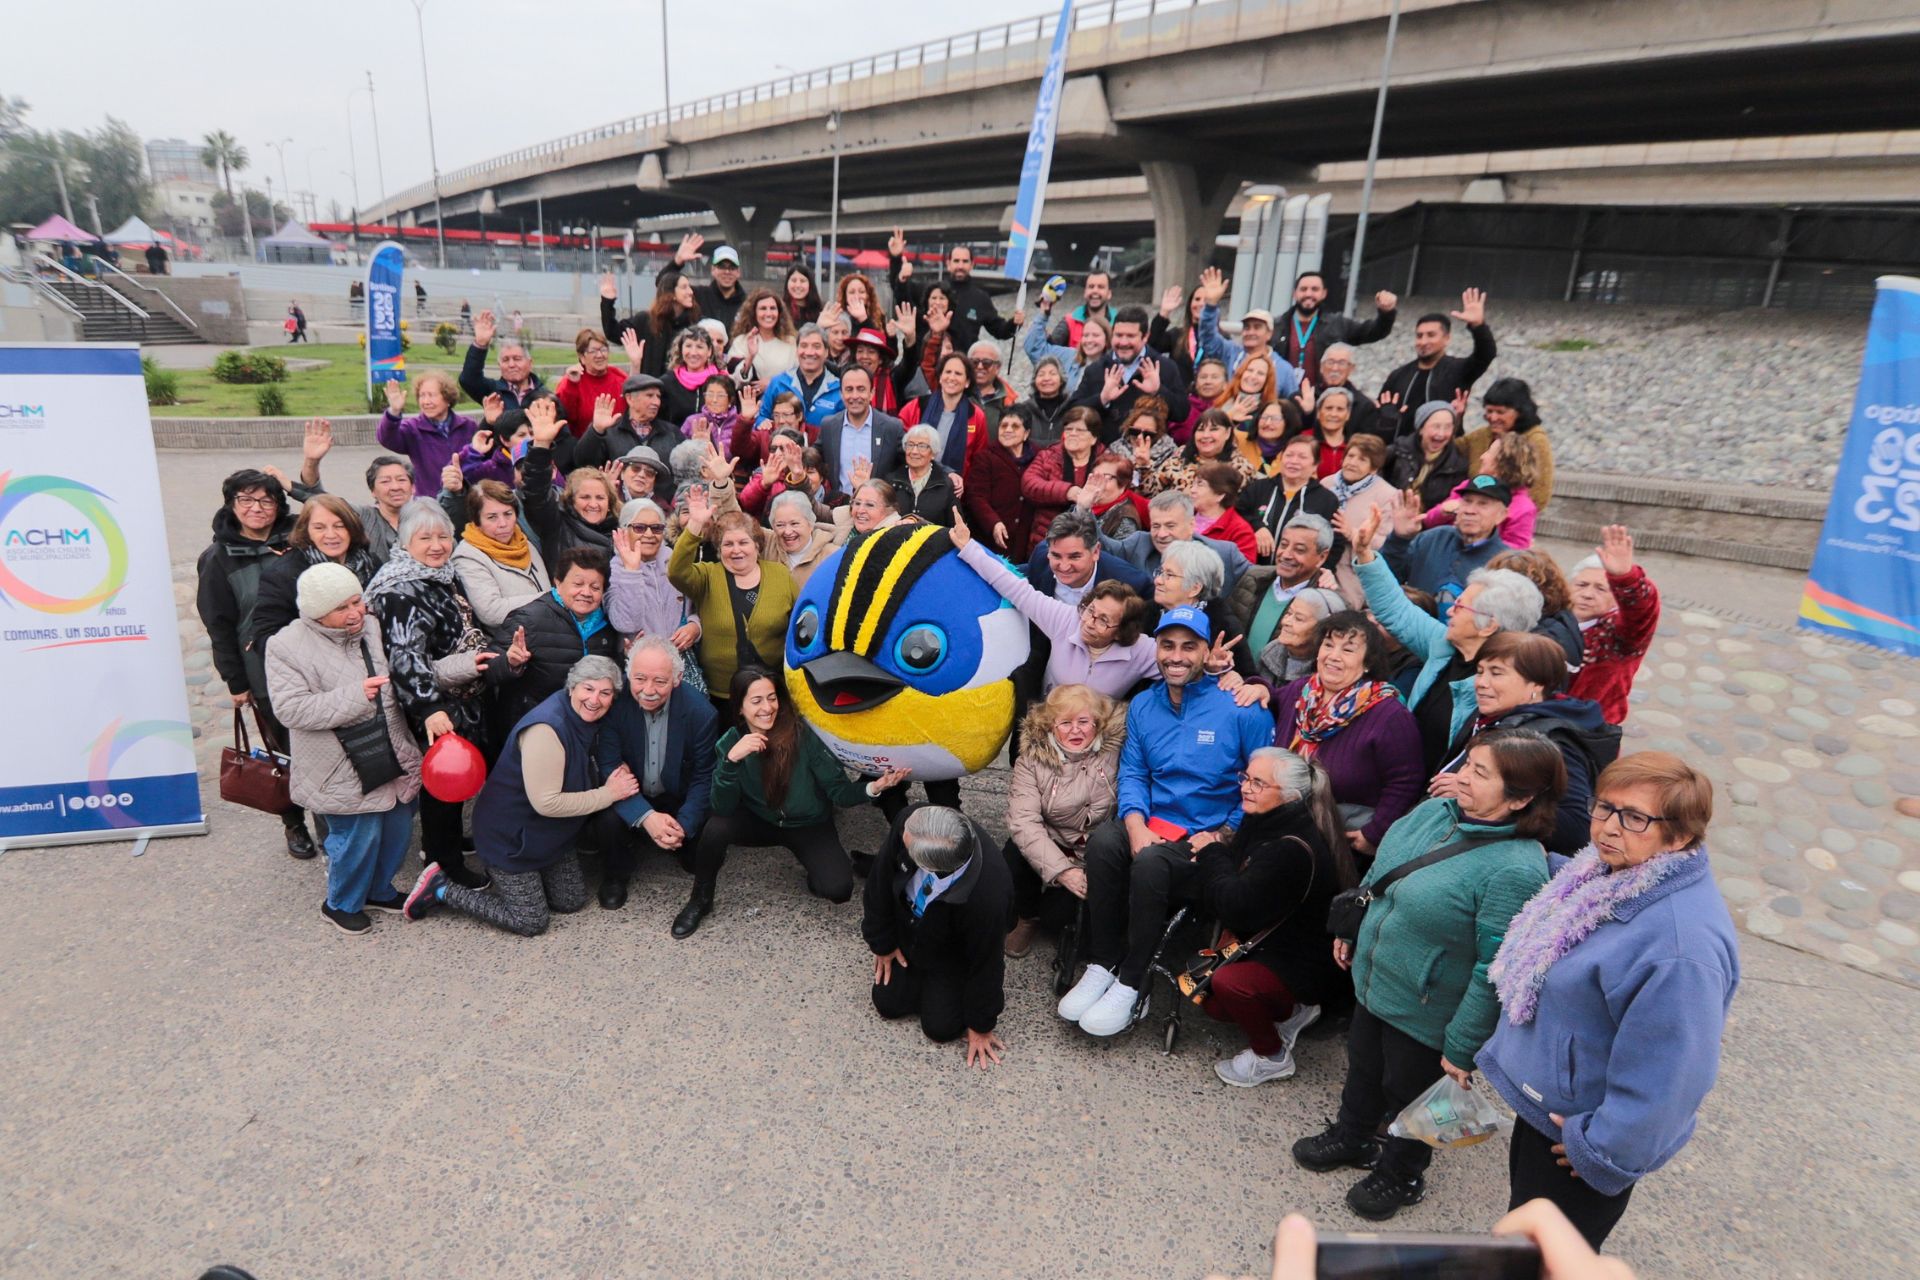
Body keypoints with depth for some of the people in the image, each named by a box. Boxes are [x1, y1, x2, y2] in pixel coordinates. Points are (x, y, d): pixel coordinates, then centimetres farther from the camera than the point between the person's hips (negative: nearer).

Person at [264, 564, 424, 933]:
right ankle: (342, 904, 27)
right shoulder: (290, 647, -13)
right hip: (345, 772, -6)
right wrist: (354, 696, -25)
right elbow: (290, 709, -20)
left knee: (397, 830, 16)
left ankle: (379, 890, 41)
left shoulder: (372, 627, 4)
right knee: (359, 837, 1)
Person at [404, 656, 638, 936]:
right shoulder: (546, 728, -30)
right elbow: (546, 803, -32)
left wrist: (613, 779, -10)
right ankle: (441, 889, 10)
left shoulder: (586, 720, -3)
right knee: (531, 921, -2)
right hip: (512, 835, -8)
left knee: (572, 902, 12)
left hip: (552, 833, 9)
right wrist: (608, 794, -24)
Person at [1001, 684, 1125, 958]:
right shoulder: (1031, 759, -9)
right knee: (1008, 870, -27)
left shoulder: (1116, 751, -10)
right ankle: (1027, 917, 7)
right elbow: (1023, 820, -19)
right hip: (1049, 847, 1)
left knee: (1056, 917, -19)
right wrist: (1062, 870, -29)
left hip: (1096, 854, -1)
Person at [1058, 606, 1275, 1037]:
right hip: (1154, 826, 4)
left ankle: (1129, 984, -14)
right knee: (1103, 840, -28)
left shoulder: (1242, 708, -6)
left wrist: (1223, 836, -12)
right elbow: (1132, 773, 9)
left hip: (1212, 838, -4)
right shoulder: (1143, 706, 10)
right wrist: (1136, 825, -10)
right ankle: (1101, 966, -14)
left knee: (1150, 864, -34)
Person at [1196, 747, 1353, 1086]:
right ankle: (1290, 1011, 24)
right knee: (1210, 1001, 12)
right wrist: (1213, 856, -16)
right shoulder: (1261, 820, -3)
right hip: (1268, 942, 10)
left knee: (1228, 982, -31)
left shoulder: (1293, 850, -32)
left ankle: (1272, 1057, -5)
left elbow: (1236, 908, -32)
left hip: (1302, 965, -10)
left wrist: (1212, 854, -17)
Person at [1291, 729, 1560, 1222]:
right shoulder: (1435, 810, -8)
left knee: (1408, 1094, 19)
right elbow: (1378, 872, 9)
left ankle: (1400, 1176, 47)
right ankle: (1351, 1139, 55)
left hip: (1427, 1017, -7)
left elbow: (1495, 972, -27)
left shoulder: (1516, 871, -31)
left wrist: (1462, 1047, -21)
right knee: (1363, 1067, 27)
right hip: (1372, 982, 7)